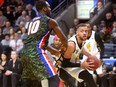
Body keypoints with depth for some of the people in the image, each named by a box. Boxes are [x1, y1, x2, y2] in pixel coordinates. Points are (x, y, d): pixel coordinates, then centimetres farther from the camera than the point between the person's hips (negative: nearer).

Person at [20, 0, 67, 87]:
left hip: (25, 52, 8)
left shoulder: (33, 21, 29)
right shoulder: (50, 21, 7)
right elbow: (63, 39, 8)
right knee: (54, 79, -9)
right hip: (36, 52, -8)